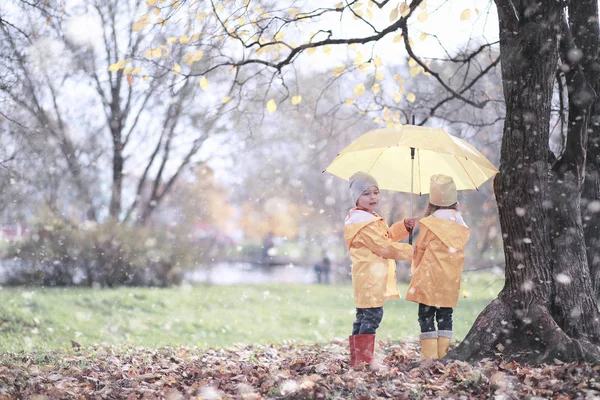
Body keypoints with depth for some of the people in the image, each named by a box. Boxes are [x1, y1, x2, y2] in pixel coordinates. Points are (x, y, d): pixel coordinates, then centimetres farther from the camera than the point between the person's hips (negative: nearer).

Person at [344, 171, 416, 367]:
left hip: (366, 277, 11)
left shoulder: (367, 218, 19)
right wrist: (412, 251, -11)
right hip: (371, 277, -11)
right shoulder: (365, 222, -15)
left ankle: (356, 360, 19)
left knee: (362, 317, 14)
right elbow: (384, 247, -18)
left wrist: (404, 226, 11)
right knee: (372, 316, -12)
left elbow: (387, 235, 26)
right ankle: (364, 360, -12)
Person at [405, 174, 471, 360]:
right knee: (445, 316, 10)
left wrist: (416, 268, 15)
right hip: (451, 279, 5)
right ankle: (443, 357, 9)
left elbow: (419, 249, -2)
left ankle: (430, 357, -6)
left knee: (426, 316, -1)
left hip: (429, 277, -5)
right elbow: (459, 250, 9)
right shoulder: (460, 222, 3)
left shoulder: (429, 223, -11)